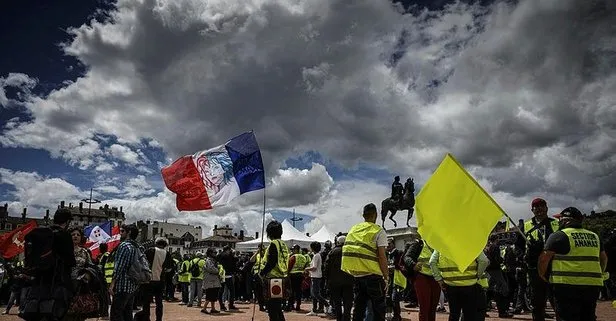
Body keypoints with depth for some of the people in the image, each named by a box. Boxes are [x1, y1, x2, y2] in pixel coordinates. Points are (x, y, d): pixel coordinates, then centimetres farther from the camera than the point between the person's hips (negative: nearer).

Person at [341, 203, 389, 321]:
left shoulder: (353, 229, 10)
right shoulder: (379, 231, -5)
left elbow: (348, 252, 11)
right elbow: (381, 256, -11)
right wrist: (386, 277, -5)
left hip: (356, 275, 5)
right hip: (373, 275, -5)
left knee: (359, 307, 13)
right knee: (378, 309, 4)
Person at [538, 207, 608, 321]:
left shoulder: (559, 235, -6)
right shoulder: (594, 236, 15)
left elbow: (544, 258, -10)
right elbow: (604, 258, 24)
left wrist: (543, 275, 5)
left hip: (568, 286, -6)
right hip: (593, 286, 7)